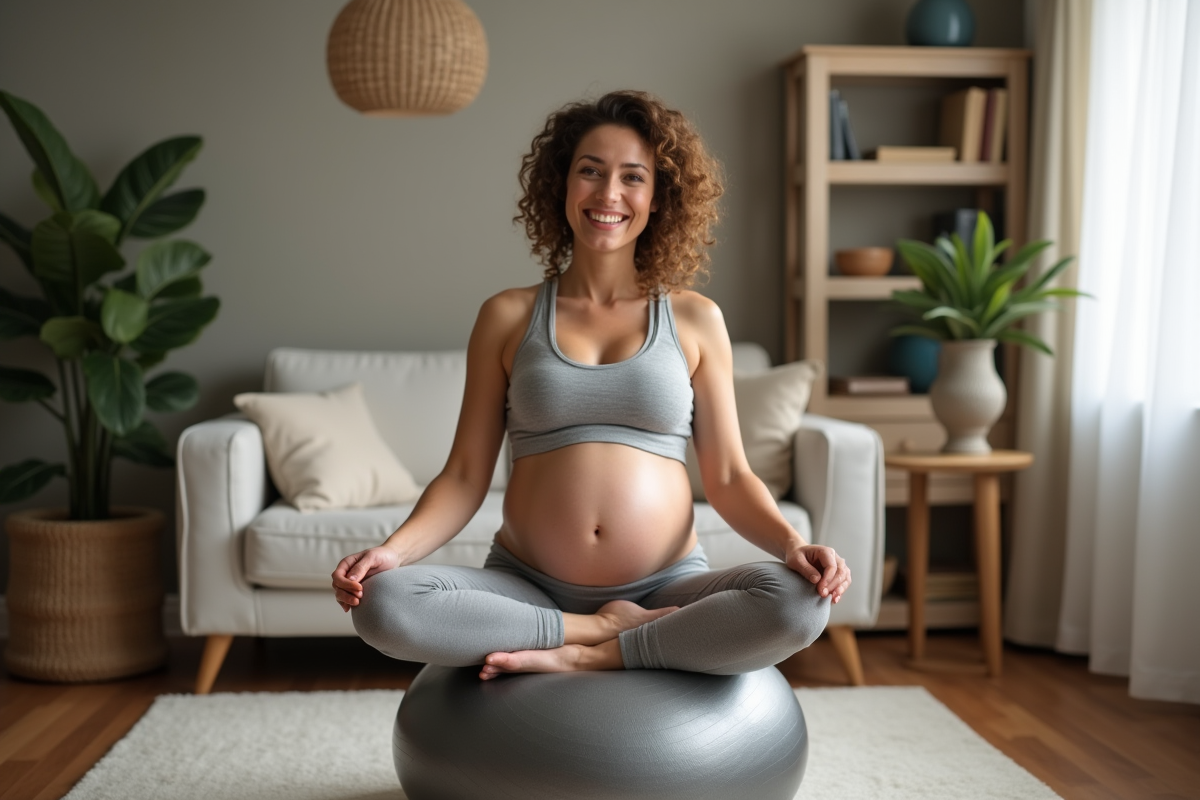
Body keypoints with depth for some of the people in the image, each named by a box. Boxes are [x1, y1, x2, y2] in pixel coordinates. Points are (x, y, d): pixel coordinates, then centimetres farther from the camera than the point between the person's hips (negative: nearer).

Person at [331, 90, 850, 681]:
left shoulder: (694, 320, 7)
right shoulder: (507, 317, 7)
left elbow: (728, 477, 6)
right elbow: (465, 474, 5)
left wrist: (791, 542, -14)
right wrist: (392, 549, -12)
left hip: (665, 588, 0)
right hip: (526, 589, 1)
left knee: (800, 605, -30)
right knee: (381, 604, -28)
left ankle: (582, 656, -16)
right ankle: (604, 630, -12)